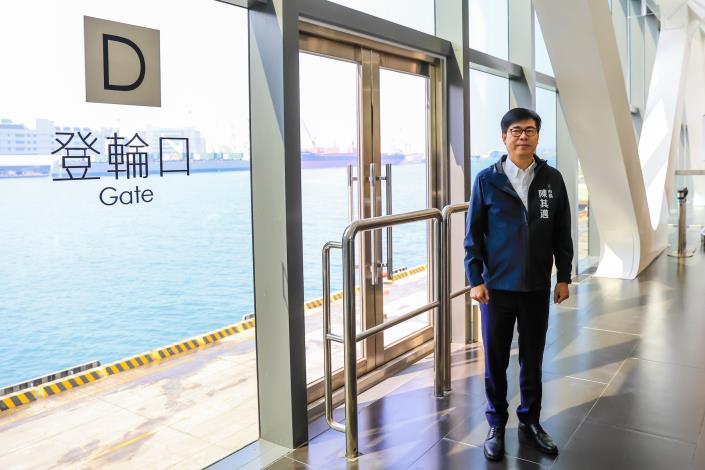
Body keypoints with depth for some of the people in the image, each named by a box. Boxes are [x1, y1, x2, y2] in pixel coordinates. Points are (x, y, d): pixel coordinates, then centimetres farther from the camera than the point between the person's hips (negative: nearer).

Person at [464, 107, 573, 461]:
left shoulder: (552, 179, 2)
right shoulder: (487, 179, -4)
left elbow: (562, 233, 7)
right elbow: (473, 234, -2)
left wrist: (563, 277, 5)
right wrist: (475, 279, -7)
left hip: (537, 287, 2)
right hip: (497, 287, -2)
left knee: (533, 359, 14)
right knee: (495, 360, 9)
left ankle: (530, 422, 33)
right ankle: (496, 425, 27)